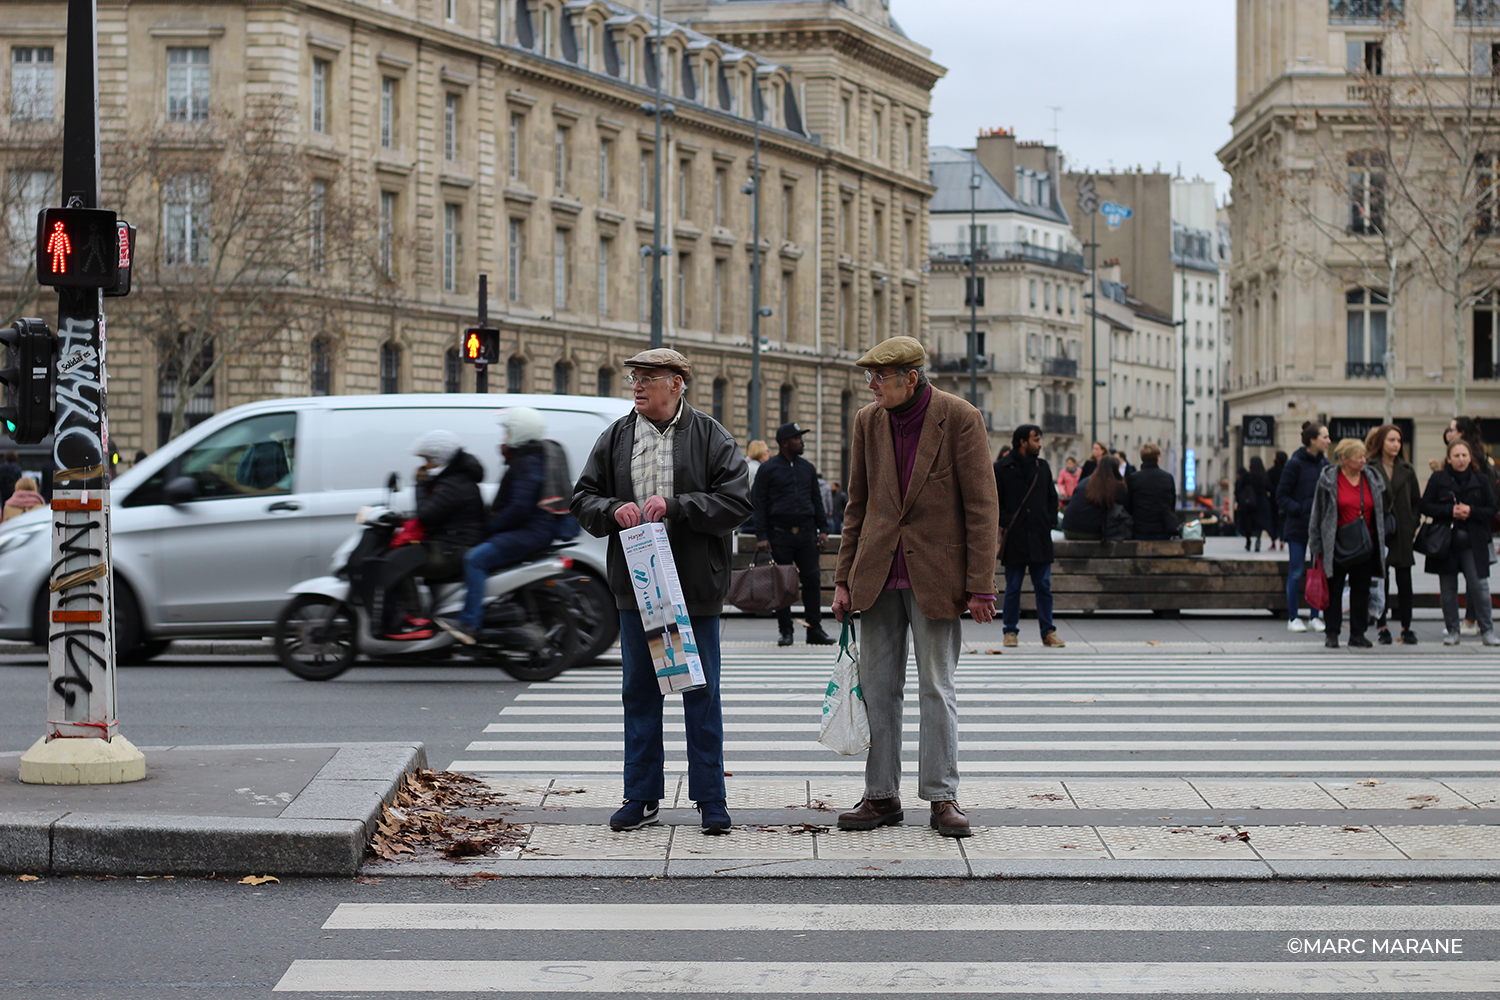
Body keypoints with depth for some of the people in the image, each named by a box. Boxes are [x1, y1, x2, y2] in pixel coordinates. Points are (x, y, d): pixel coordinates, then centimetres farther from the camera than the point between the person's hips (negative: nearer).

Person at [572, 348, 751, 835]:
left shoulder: (710, 437, -2)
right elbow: (583, 499, 10)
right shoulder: (615, 438, 8)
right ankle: (642, 797, 17)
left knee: (701, 694, 2)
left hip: (695, 589, -3)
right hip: (635, 586, 3)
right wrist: (612, 511, -12)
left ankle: (711, 799, 10)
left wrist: (675, 506, -18)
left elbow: (737, 502, -9)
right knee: (639, 692, 9)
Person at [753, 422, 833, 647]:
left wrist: (822, 529, 10)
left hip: (806, 532, 3)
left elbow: (817, 500, 19)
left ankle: (815, 630, 5)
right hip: (780, 533, -3)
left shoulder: (807, 468, 14)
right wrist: (761, 536, -9)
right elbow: (758, 504, -1)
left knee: (813, 580, -1)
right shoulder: (768, 469, 1)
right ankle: (785, 631, 8)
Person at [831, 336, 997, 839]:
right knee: (877, 688, 7)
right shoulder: (868, 421, 6)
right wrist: (844, 579, 9)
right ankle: (882, 797, 15)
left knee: (937, 689, 1)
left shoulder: (960, 419, -9)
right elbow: (857, 504, 13)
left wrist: (980, 587, -12)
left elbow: (982, 508, -8)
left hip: (936, 575, -4)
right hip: (878, 574, 4)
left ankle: (943, 798, 9)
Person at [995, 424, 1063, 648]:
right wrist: (1005, 522, -9)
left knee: (1044, 587, 4)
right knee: (1013, 588, 2)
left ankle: (1048, 631, 9)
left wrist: (1049, 520, 7)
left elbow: (1052, 498, 20)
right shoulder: (1001, 469, -1)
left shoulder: (1042, 467, 12)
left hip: (1040, 538, 3)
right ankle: (1011, 631, 10)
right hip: (1014, 538, -3)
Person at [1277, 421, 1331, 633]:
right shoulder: (1295, 464, -8)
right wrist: (1301, 510, -18)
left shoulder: (1325, 464, 8)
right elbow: (1281, 496, -7)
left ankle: (1314, 617, 14)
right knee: (1297, 572, 0)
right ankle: (1292, 618, 8)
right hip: (1298, 527, -5)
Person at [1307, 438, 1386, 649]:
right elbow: (1318, 513, -2)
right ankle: (1331, 633, 10)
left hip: (1365, 544, 3)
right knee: (1334, 588, 2)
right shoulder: (1328, 479, -4)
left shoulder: (1372, 480, 8)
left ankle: (1358, 634, 13)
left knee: (1361, 590, 6)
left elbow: (1379, 513, 15)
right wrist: (1317, 546, -5)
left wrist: (1380, 544, 10)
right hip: (1337, 545, -3)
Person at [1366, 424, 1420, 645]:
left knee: (1404, 581, 2)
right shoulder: (1369, 469, -2)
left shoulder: (1406, 470, 10)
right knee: (1381, 580, -1)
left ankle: (1406, 628, 9)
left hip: (1402, 534, 3)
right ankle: (1382, 629, 6)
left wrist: (1412, 526, 3)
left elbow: (1416, 502, 14)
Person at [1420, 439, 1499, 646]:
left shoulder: (1481, 480, 6)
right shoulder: (1438, 479, 2)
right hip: (1445, 541, 0)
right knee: (1448, 588, 5)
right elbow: (1425, 506, -1)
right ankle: (1451, 631, 14)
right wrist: (1450, 511, -14)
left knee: (1479, 585, -7)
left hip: (1473, 543, 0)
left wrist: (1471, 511, -13)